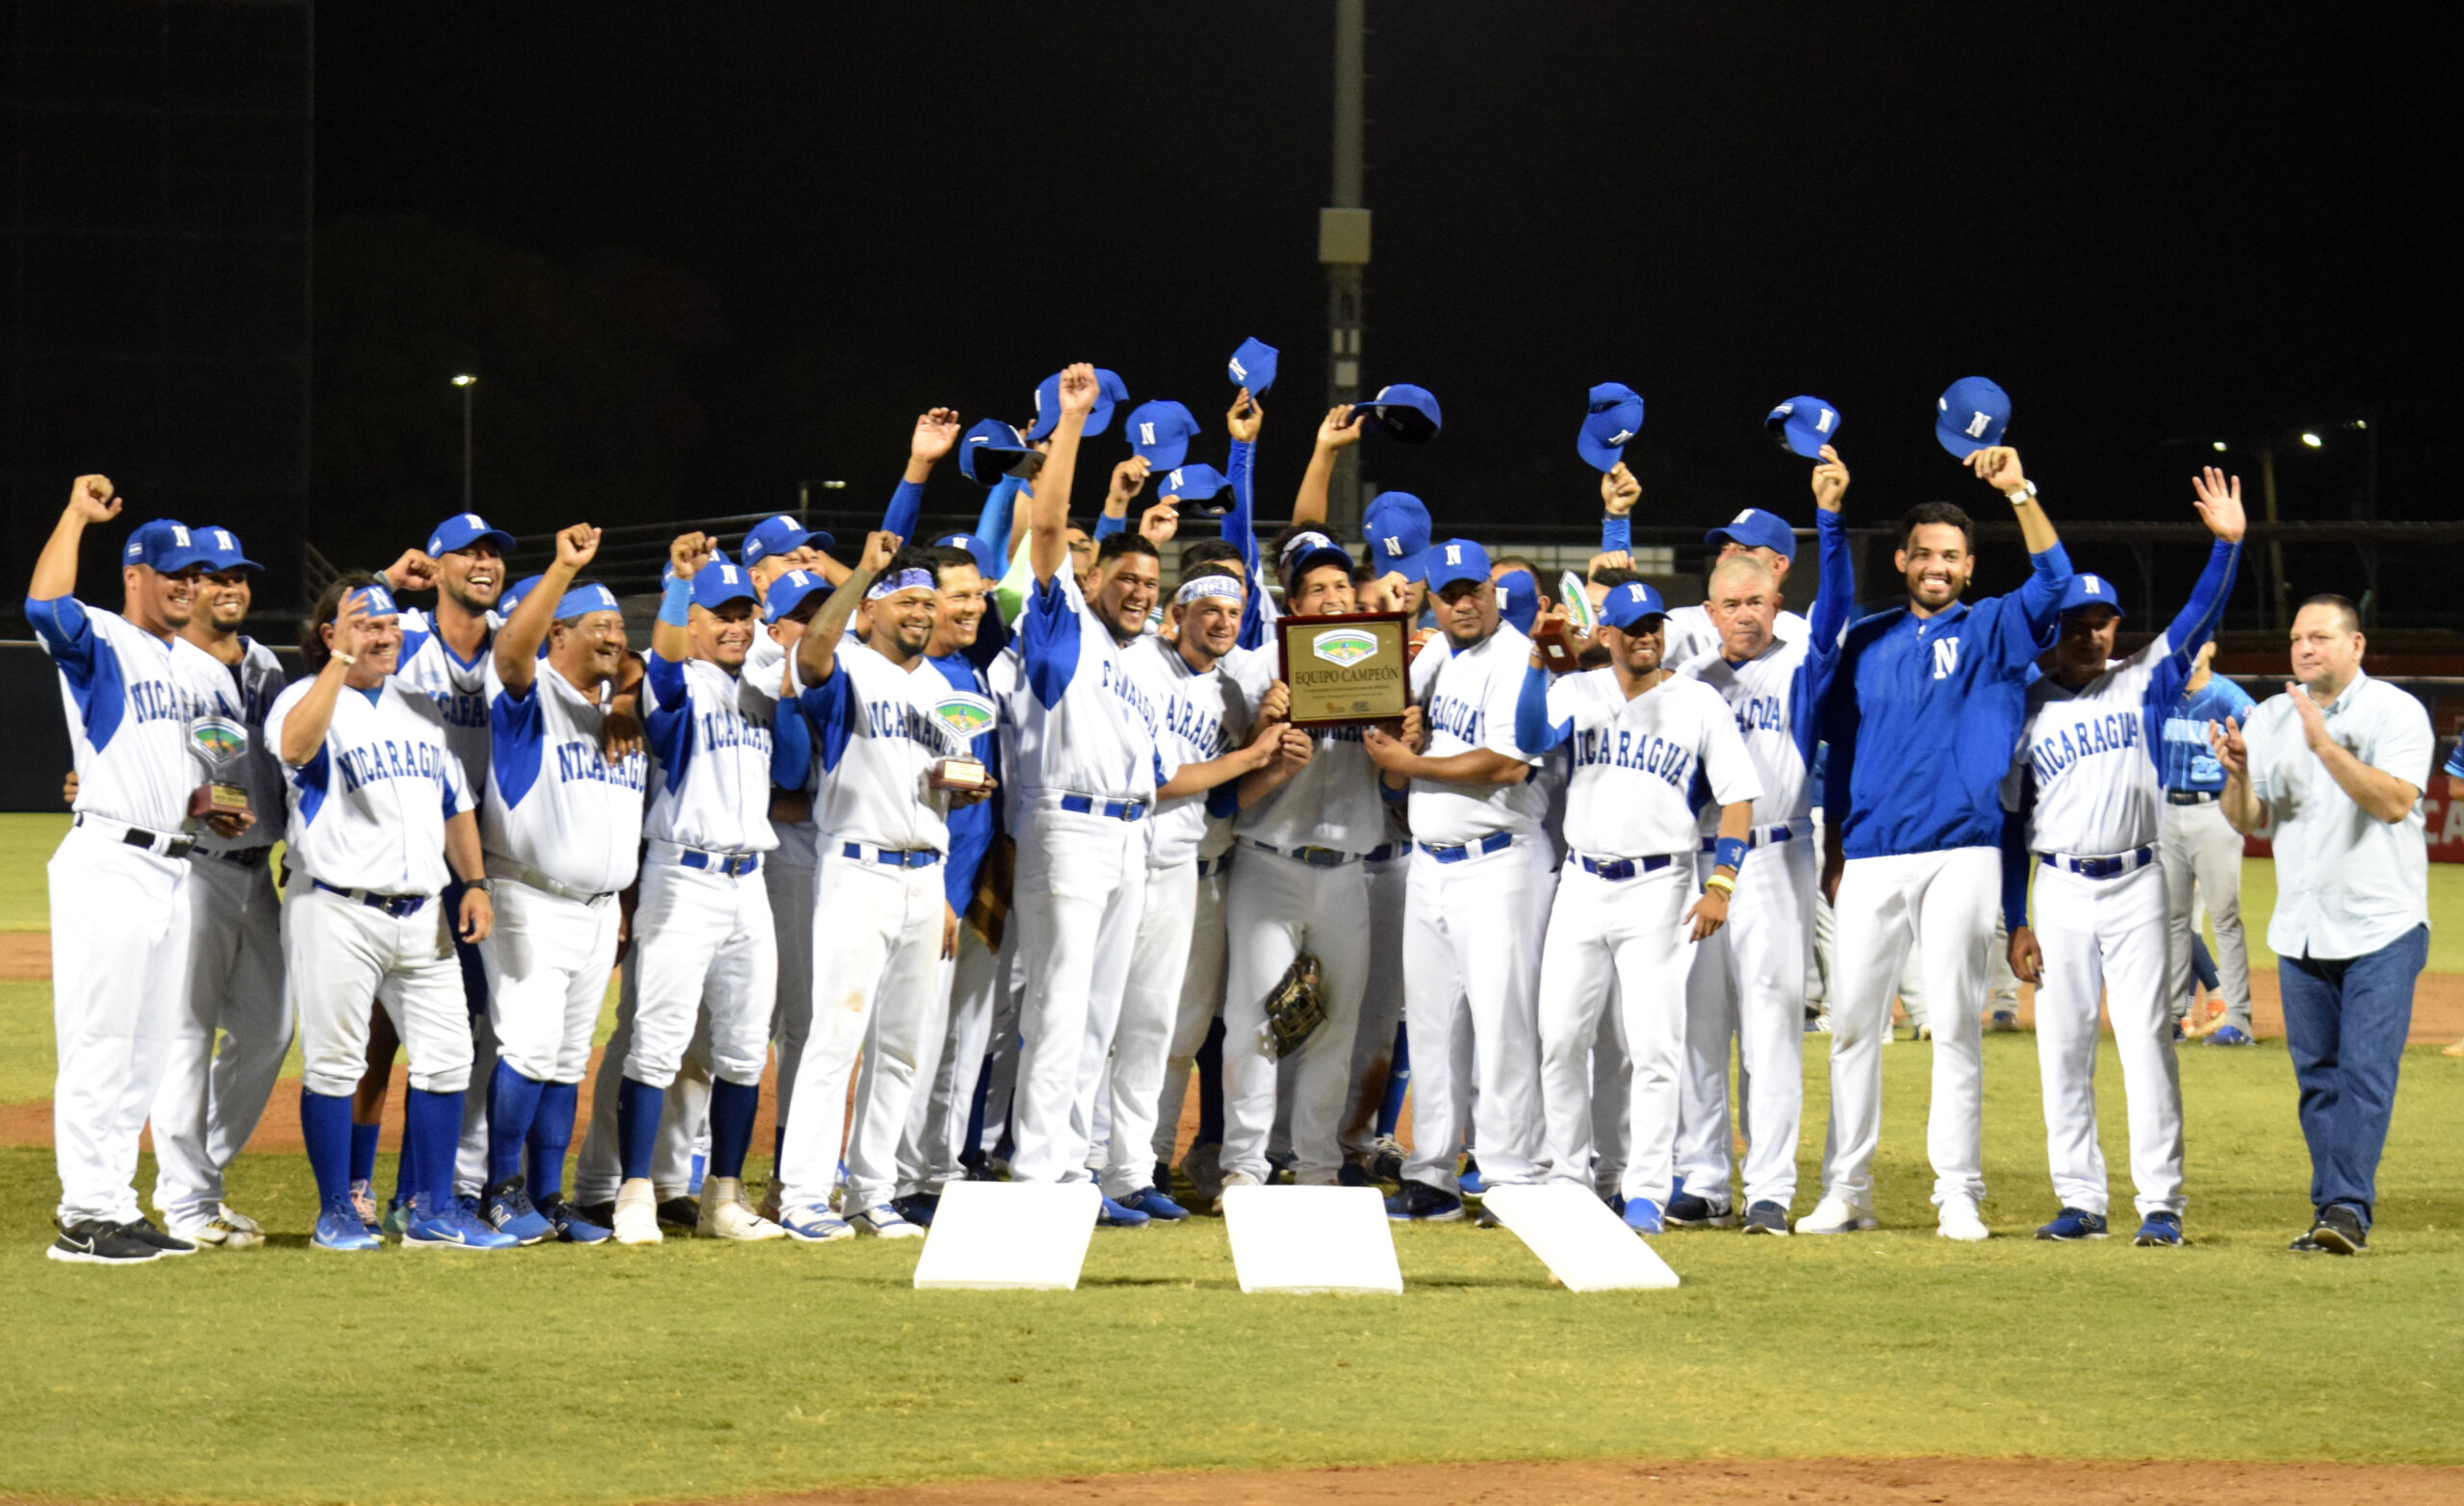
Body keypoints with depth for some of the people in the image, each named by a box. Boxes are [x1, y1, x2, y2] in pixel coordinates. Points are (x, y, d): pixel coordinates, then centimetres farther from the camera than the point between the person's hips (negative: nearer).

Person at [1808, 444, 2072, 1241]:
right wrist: (1833, 850, 10)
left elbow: (2052, 580, -12)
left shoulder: (1991, 631, 6)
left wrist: (2019, 492, -23)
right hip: (1872, 855, 3)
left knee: (1956, 1023, -3)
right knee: (1852, 1019, 2)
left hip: (1960, 852, -3)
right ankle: (1846, 1190, 7)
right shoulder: (1866, 642, 14)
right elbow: (1840, 748, 17)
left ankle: (1958, 1193, -1)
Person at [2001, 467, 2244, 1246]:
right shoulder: (2026, 709, 6)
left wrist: (2226, 543, -22)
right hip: (2059, 892, 1)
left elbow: (2199, 616, -6)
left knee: (2148, 1044, -5)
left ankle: (2160, 1202, -4)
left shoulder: (2141, 685, 5)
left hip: (2136, 887, -1)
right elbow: (2011, 821, 7)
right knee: (2063, 1051, 3)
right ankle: (2080, 1201, 10)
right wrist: (2015, 923, 2)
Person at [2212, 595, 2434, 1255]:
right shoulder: (2269, 719, 9)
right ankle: (2334, 1217, 10)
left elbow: (2394, 802, -20)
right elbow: (2248, 824, 8)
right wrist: (2238, 774, -13)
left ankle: (2347, 1208, -18)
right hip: (2301, 930, 5)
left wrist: (2324, 744, -27)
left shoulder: (2396, 712, -6)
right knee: (2318, 1077, 6)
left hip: (2382, 928, -5)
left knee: (2366, 1069, -13)